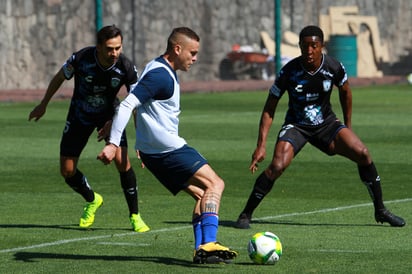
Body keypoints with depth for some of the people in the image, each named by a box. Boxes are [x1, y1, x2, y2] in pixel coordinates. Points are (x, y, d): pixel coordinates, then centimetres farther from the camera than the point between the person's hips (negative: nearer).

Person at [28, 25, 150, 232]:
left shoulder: (126, 68, -26)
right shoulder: (81, 59, -27)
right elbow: (59, 78, -5)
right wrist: (43, 105, 7)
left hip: (110, 114, -1)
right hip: (80, 116, 1)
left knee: (122, 161, -21)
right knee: (67, 171, -1)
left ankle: (135, 216, -5)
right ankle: (92, 201, 31)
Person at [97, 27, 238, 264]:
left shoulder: (165, 72, 17)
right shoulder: (160, 75, -16)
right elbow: (127, 105, -23)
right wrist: (113, 144, -29)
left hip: (155, 152, 10)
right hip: (168, 148, -10)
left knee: (202, 194, 11)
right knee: (215, 184, -12)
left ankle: (202, 248, 3)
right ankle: (208, 245, -23)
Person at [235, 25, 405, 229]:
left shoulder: (334, 67, -15)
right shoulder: (289, 72, -21)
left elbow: (345, 92, 9)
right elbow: (269, 109, -14)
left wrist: (347, 127, 15)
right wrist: (261, 145, -20)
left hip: (326, 123, 3)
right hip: (296, 126, -3)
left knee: (362, 153, -15)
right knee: (278, 165, -27)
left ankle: (380, 211, 3)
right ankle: (245, 215, -11)